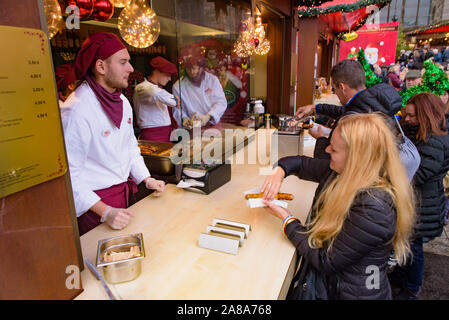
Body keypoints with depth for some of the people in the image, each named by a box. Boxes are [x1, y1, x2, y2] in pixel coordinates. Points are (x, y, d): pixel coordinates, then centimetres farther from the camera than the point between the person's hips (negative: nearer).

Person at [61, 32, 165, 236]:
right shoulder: (77, 109, -23)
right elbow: (69, 173, -22)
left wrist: (147, 179, 6)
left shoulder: (122, 101, 5)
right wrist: (105, 211, -25)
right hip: (95, 203, -8)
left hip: (122, 193, 8)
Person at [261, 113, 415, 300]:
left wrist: (287, 219, -18)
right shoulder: (340, 172, -7)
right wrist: (280, 171, -12)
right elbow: (302, 163, 8)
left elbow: (326, 262, -24)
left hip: (351, 292, -6)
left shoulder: (374, 207, -30)